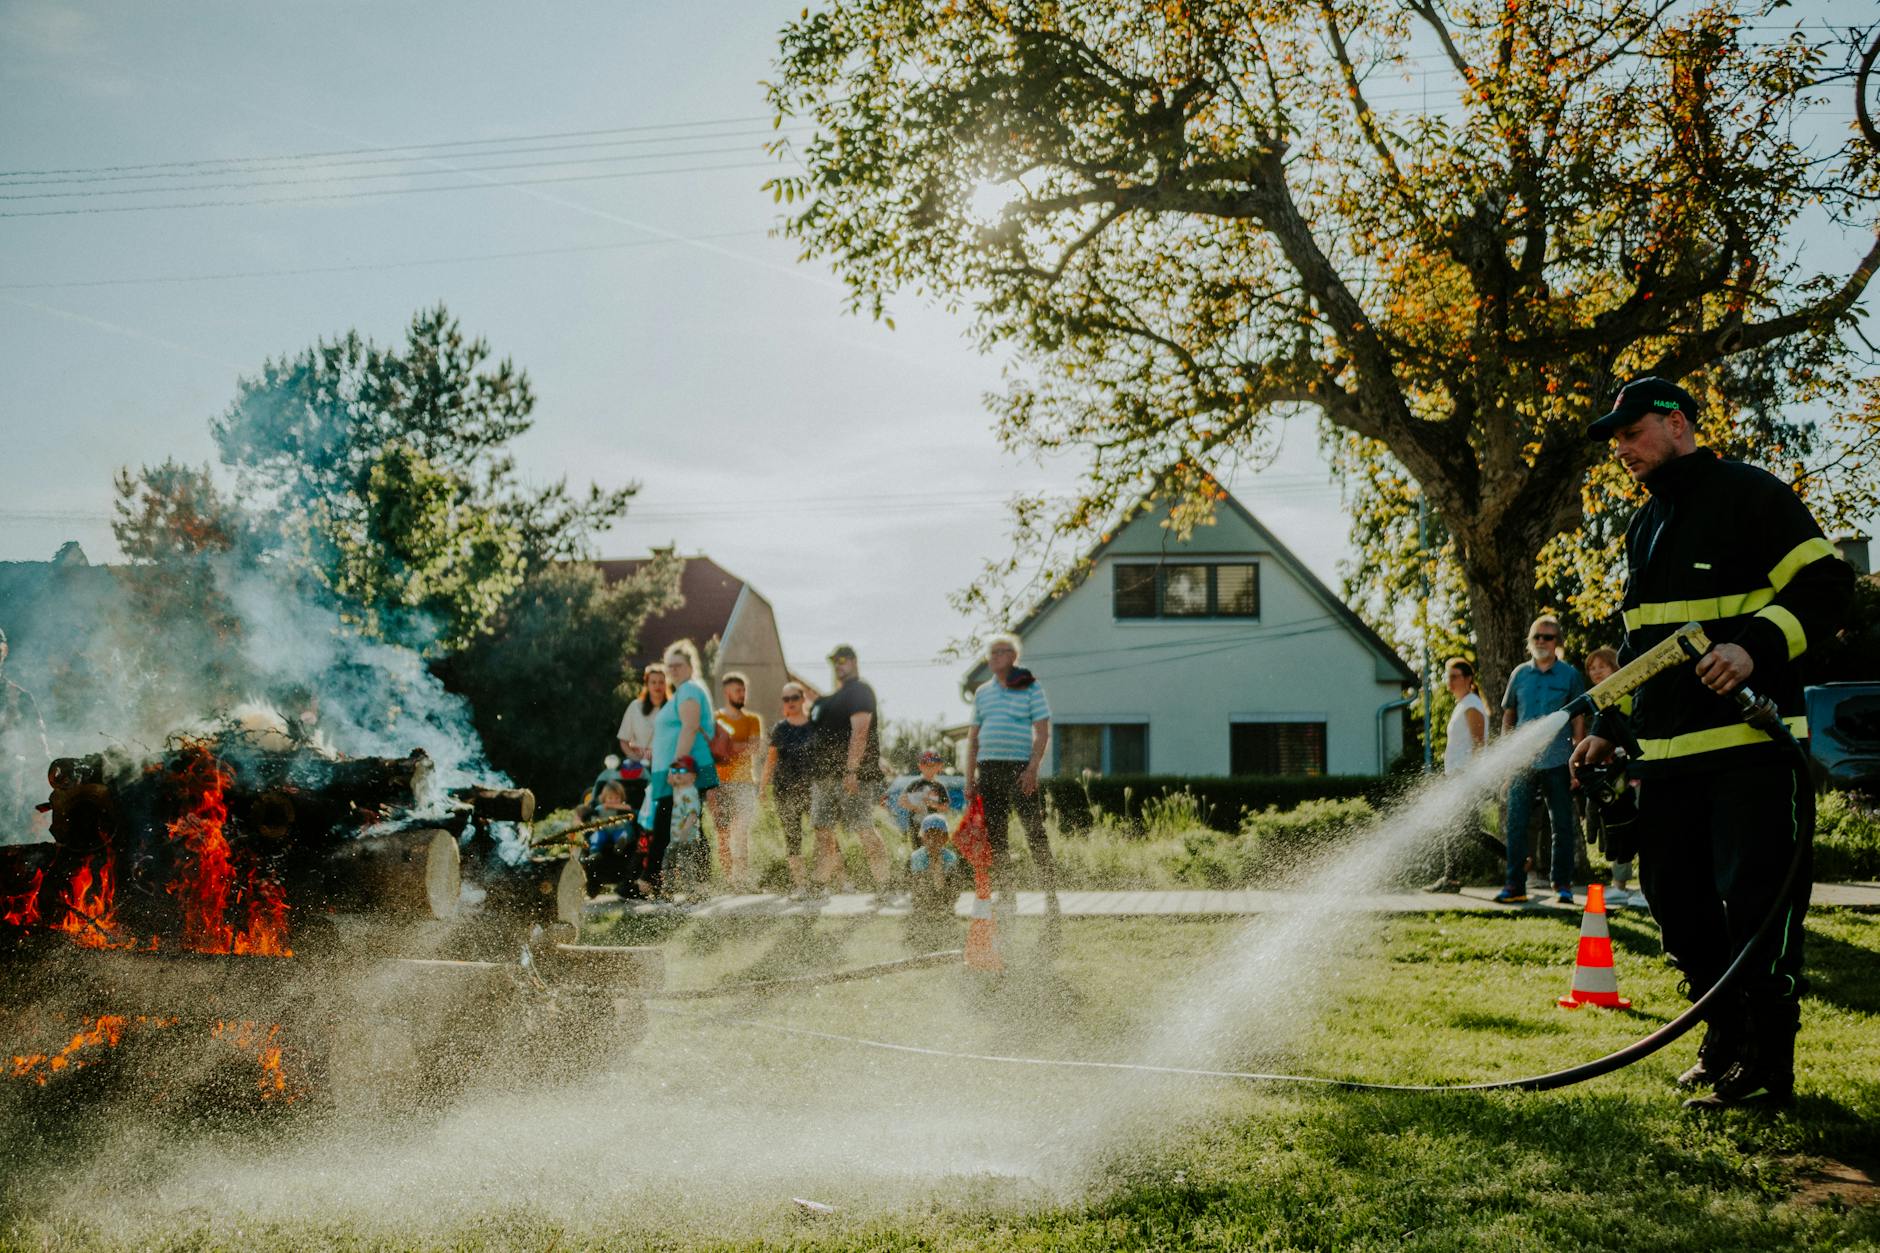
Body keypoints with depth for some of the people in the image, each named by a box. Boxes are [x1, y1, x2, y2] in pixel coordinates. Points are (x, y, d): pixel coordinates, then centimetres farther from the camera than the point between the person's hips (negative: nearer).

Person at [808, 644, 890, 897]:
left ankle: (882, 884, -12)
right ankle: (821, 884, 18)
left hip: (854, 775, -10)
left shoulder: (860, 692, -8)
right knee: (822, 829, 11)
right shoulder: (835, 697, 23)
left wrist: (851, 770, -26)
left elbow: (860, 731, -19)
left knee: (864, 829, -13)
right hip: (827, 776, 10)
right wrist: (817, 775, 23)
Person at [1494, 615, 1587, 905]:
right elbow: (1508, 716, 13)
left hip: (1558, 763, -2)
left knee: (1562, 826, 5)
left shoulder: (1570, 675, 1)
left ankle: (1563, 885, 15)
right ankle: (1515, 886, 6)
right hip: (1522, 762, 2)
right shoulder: (1520, 674, 7)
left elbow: (1578, 719, 2)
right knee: (1515, 826, 1)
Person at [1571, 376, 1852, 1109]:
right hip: (1666, 755, 8)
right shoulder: (1645, 527, 20)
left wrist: (1756, 645, -26)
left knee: (1756, 904, -7)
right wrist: (1610, 731, 19)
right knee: (1677, 902, 10)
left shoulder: (1750, 495, -4)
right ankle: (1725, 1038, 24)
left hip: (1750, 746, -8)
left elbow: (1825, 586, -11)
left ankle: (1766, 1067, -1)